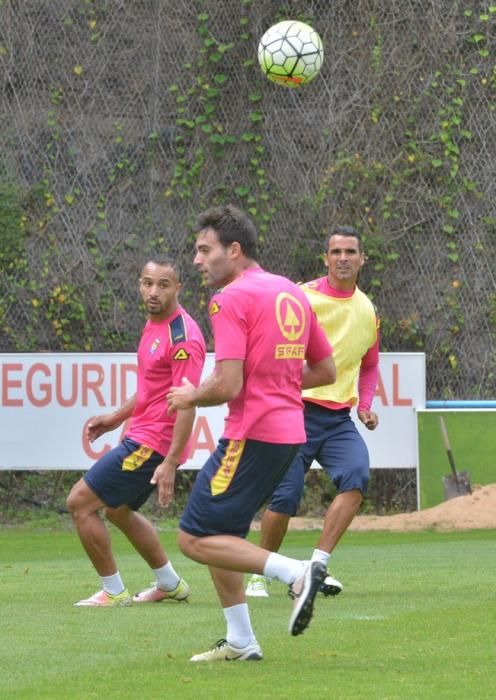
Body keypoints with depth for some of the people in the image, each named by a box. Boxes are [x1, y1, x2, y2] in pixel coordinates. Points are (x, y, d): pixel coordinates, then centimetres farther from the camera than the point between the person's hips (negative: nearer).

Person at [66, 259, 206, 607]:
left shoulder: (183, 337, -21)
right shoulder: (154, 325, 9)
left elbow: (187, 404, -24)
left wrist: (171, 463, -28)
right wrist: (117, 417, 23)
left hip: (152, 443, -10)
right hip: (143, 434, 10)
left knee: (80, 502, -7)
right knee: (119, 510, 27)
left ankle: (114, 592, 2)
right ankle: (171, 584, 37)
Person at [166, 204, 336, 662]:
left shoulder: (232, 299, -12)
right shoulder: (292, 294, 14)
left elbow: (227, 386, -19)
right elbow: (326, 370, 19)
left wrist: (191, 397, 0)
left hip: (252, 435, -9)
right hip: (290, 431, 9)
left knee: (196, 539, -5)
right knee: (223, 533, 19)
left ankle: (295, 572, -17)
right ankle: (240, 642, 19)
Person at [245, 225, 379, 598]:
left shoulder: (367, 309, 12)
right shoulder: (303, 298, -5)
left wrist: (365, 406, 10)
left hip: (340, 418, 4)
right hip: (297, 411, -4)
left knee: (357, 476, -22)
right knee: (285, 497, -7)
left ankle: (318, 565, -18)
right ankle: (261, 576, 15)